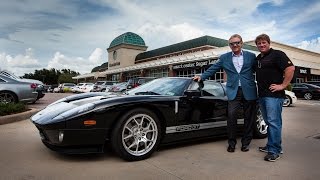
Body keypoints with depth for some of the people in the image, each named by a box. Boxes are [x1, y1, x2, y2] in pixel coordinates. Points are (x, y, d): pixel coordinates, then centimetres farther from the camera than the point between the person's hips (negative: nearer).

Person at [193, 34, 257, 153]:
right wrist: (201, 77, 3)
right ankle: (231, 143, 8)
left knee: (249, 118, 7)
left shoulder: (251, 56, 8)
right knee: (231, 116, -10)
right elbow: (212, 69, 10)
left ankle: (245, 143, 23)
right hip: (233, 91, -1)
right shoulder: (224, 58, 9)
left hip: (249, 91, 1)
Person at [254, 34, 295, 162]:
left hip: (274, 95, -8)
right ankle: (270, 145, 26)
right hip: (262, 94, 8)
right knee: (268, 122, 15)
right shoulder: (258, 58, 18)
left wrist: (283, 85, -17)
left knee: (274, 122, -7)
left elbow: (290, 68, -17)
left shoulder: (277, 54, -6)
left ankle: (275, 151, -1)